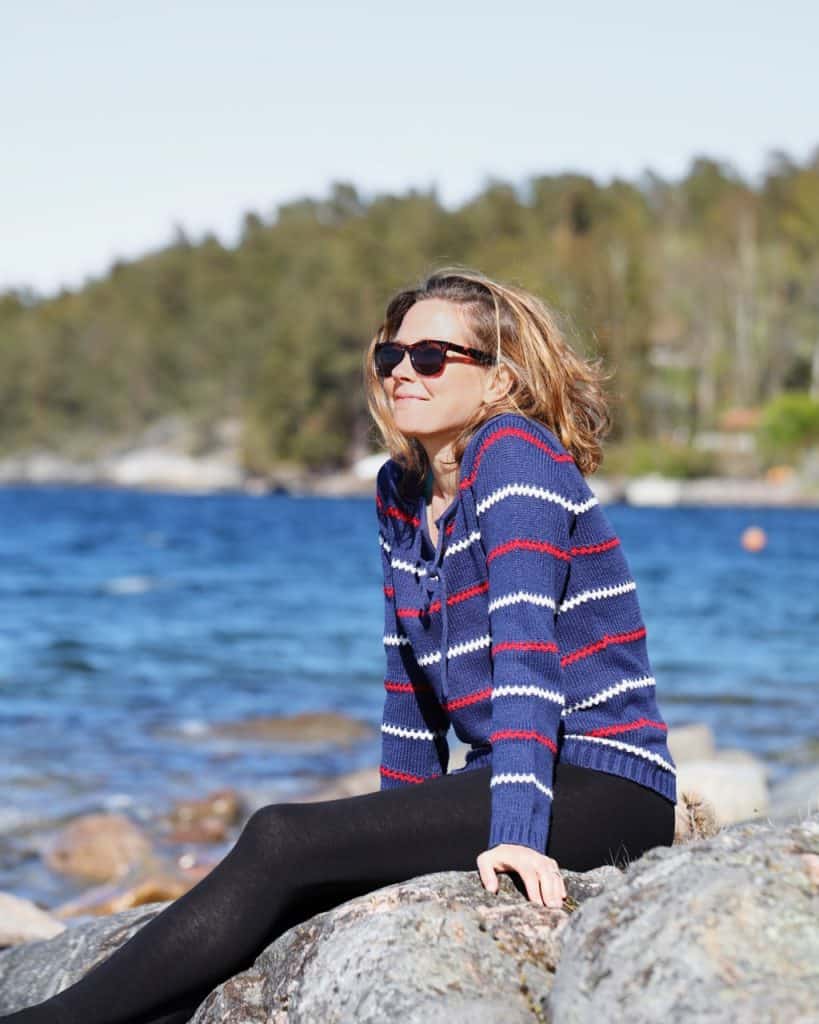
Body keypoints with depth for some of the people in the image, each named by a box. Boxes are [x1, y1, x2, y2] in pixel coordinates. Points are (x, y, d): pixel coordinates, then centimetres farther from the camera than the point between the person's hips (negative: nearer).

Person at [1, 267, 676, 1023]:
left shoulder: (514, 452, -12)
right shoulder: (401, 491, 13)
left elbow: (525, 641, -23)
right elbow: (412, 679, 18)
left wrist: (517, 830, -31)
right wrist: (399, 839, 14)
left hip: (600, 786, -8)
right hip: (500, 777, 8)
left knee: (282, 840, -20)